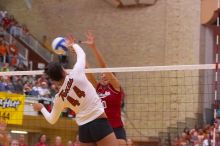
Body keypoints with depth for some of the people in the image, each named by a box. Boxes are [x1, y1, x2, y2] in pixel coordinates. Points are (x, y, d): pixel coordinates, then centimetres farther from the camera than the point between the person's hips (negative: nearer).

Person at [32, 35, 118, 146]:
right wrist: (73, 44, 37)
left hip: (84, 129, 4)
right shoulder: (76, 74, -4)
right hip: (99, 123, -4)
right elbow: (82, 54, 16)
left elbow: (52, 120, 20)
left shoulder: (59, 98, 5)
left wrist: (41, 108, 39)